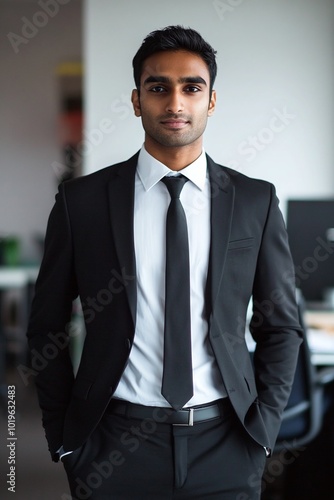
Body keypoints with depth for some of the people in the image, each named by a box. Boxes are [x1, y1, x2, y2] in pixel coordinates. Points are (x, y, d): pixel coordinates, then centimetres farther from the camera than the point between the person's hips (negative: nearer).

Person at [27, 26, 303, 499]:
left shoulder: (256, 201, 0)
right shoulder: (81, 200, -2)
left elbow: (281, 327, 7)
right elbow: (46, 327, 4)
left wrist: (262, 426, -1)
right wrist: (63, 439, 1)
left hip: (225, 443, 1)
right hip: (115, 442, 0)